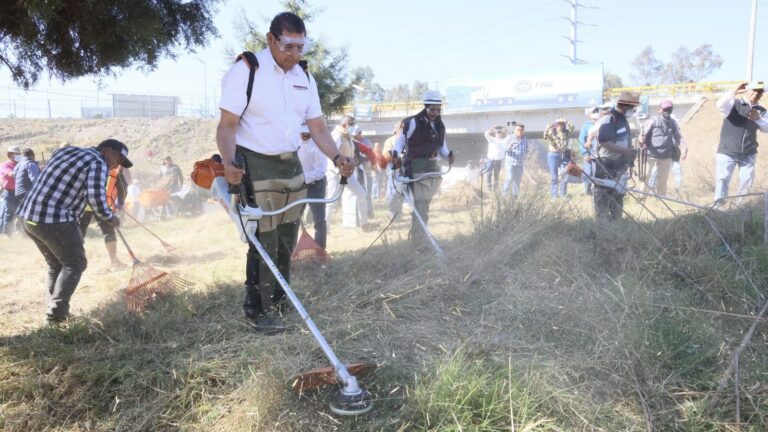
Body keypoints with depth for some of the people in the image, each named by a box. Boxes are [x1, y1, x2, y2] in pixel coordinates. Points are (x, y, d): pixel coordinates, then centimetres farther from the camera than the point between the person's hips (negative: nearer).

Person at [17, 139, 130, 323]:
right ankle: (56, 312, -2)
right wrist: (110, 217, -1)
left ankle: (55, 310, 20)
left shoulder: (66, 151, 20)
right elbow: (96, 198, -18)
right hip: (55, 220, -9)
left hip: (30, 216, 9)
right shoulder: (97, 163, -7)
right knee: (75, 264, 4)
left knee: (55, 265, 19)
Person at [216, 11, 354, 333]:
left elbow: (317, 128, 9)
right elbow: (227, 125, -14)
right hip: (255, 166, -6)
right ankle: (256, 310, 10)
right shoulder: (246, 69, -10)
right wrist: (229, 162, -30)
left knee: (287, 241, 11)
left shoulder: (305, 78, 9)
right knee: (264, 241, -6)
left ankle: (279, 301, 27)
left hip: (291, 165, 6)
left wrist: (337, 157, -7)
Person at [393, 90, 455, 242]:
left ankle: (420, 236, 25)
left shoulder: (439, 126, 12)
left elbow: (442, 147, 16)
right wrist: (396, 156, -21)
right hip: (417, 168, -7)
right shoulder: (413, 122, -9)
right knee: (420, 204, -10)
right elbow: (400, 141, -5)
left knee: (426, 204, 14)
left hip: (433, 167, 7)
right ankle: (416, 239, -5)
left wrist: (448, 155, -5)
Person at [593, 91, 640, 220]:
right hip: (606, 167, -10)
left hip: (619, 166, 10)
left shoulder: (623, 119, 14)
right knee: (603, 198, -6)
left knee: (618, 197, 17)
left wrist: (630, 154, 12)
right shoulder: (608, 119, -16)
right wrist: (625, 151, -28)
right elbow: (604, 142, -27)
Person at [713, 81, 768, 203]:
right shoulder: (734, 103, -7)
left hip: (748, 154, 5)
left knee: (747, 182, 8)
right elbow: (720, 105, -28)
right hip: (727, 152, -4)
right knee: (722, 179, -8)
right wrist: (734, 92, -38)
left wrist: (758, 119, -15)